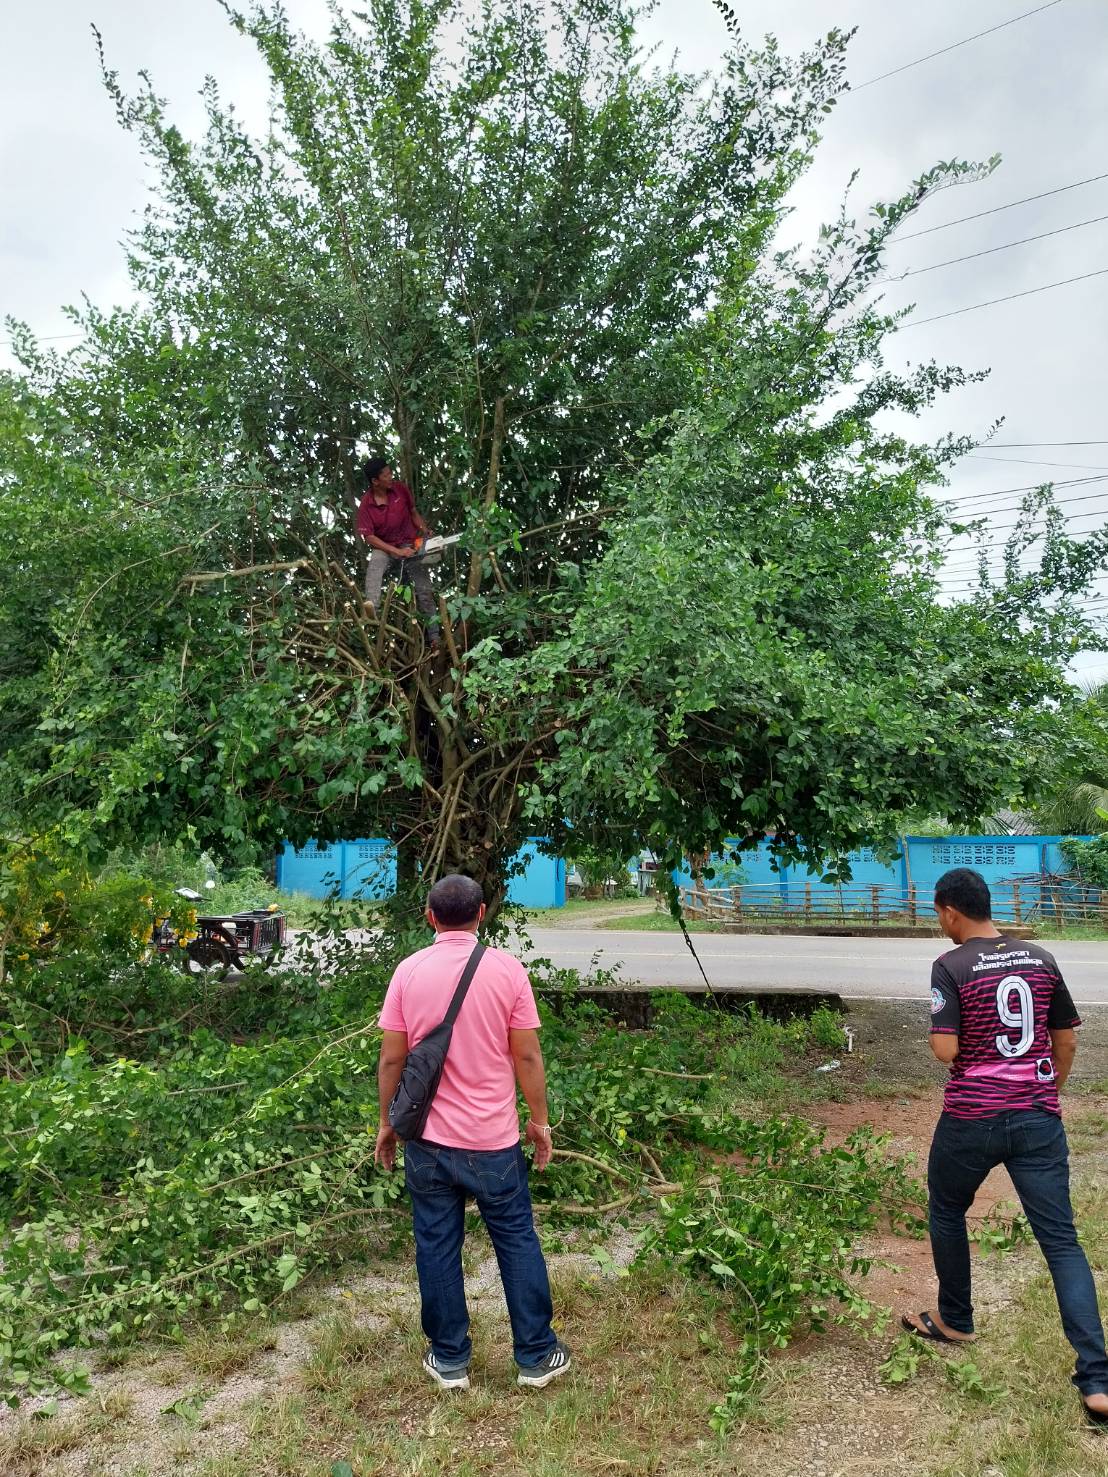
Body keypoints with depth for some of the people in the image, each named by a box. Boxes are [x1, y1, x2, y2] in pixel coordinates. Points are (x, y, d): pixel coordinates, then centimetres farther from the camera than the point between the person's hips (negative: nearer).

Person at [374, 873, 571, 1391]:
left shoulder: (409, 971, -7)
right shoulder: (506, 968, -11)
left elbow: (391, 1059, -3)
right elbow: (527, 1056, -7)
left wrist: (386, 1123, 10)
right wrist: (539, 1120, 5)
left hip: (428, 1138, 1)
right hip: (493, 1138, -1)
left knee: (437, 1247, 14)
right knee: (517, 1242, 14)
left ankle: (450, 1360, 26)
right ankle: (536, 1356, 25)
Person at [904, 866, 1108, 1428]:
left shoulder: (951, 967, -12)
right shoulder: (1040, 959, 5)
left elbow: (945, 1051, -18)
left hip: (971, 1119, -4)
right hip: (1039, 1119, 4)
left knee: (946, 1212, 22)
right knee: (1061, 1240, 7)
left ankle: (954, 1321, 37)